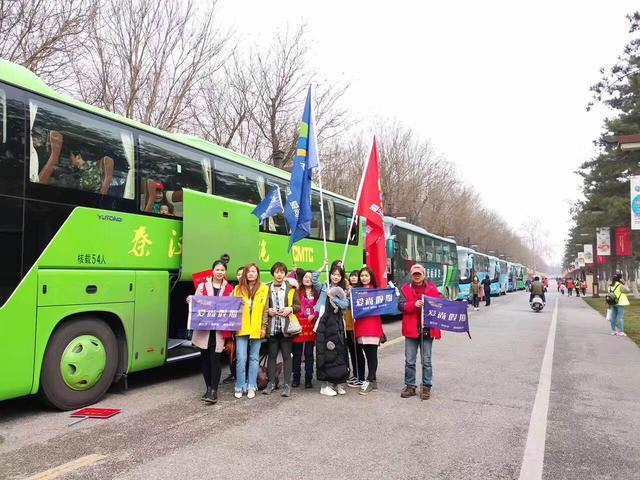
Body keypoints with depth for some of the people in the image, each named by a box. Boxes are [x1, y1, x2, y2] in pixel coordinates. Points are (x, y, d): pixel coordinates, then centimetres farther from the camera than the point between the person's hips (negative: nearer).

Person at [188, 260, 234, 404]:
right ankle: (209, 388, 23)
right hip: (204, 328, 2)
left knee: (215, 359, -6)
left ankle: (214, 391, 2)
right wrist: (190, 300, -12)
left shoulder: (229, 289, 7)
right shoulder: (202, 286, 6)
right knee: (205, 359, 9)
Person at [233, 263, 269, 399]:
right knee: (241, 358, -1)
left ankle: (251, 387, 16)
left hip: (256, 329, -1)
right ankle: (240, 387, 11)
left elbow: (265, 309, 1)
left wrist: (264, 327, -5)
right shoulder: (238, 288, 8)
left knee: (254, 358, 7)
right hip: (241, 328, 1)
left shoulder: (264, 289, 3)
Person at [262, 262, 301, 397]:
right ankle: (271, 382, 17)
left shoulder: (291, 288, 5)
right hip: (272, 327, 1)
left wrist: (290, 309, -12)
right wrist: (268, 311, -5)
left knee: (286, 355, 2)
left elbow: (298, 306, 6)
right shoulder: (267, 288, 8)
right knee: (272, 355, 7)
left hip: (286, 327, -1)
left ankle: (286, 384, 8)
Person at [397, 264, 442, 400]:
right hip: (411, 329, 1)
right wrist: (414, 304, -20)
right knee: (409, 361, 7)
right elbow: (400, 305, -6)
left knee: (426, 361, 8)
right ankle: (410, 386, 20)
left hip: (427, 329, 0)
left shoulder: (432, 288, 5)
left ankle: (426, 387, 19)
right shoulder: (406, 289, 4)